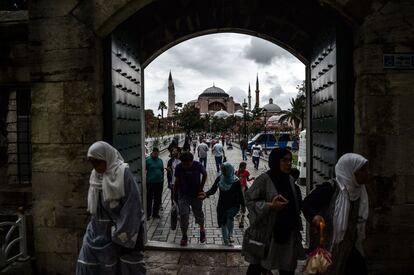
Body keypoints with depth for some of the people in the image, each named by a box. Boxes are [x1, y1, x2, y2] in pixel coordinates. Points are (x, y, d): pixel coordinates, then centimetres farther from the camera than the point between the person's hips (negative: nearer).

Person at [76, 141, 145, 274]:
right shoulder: (95, 174, 4)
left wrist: (123, 233, -18)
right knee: (88, 263, 10)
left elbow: (132, 206, -19)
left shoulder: (122, 173, -18)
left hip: (121, 228, -6)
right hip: (99, 230, 7)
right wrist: (94, 224, 16)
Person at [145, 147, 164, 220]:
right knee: (149, 199, 2)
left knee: (158, 199, 13)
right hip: (150, 183, -5)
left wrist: (162, 179, 13)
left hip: (159, 182, 5)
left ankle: (155, 213, 25)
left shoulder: (160, 160, 9)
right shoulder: (147, 160, -7)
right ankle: (148, 215, 11)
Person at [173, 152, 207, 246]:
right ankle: (184, 236, 12)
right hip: (183, 195, 0)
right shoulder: (179, 167, -13)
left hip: (196, 194, 0)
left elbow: (204, 174, 3)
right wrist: (174, 194, 2)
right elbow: (177, 181, -1)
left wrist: (201, 187, -3)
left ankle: (202, 229, 42)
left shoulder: (198, 166, -16)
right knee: (183, 215, -7)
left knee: (198, 213, 12)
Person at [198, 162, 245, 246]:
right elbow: (213, 189, -9)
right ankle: (226, 240, 27)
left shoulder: (236, 181, -14)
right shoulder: (219, 178, -7)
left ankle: (230, 235, 4)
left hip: (233, 205, -3)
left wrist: (242, 205, -2)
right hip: (222, 205, 3)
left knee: (230, 218, -20)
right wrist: (206, 194, -27)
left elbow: (240, 194, -6)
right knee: (223, 222, 9)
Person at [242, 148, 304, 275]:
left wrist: (296, 225, 15)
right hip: (266, 232, -6)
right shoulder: (264, 179, -15)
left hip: (287, 232, 6)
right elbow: (249, 200, -16)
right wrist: (270, 206, -25)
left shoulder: (290, 180, 6)